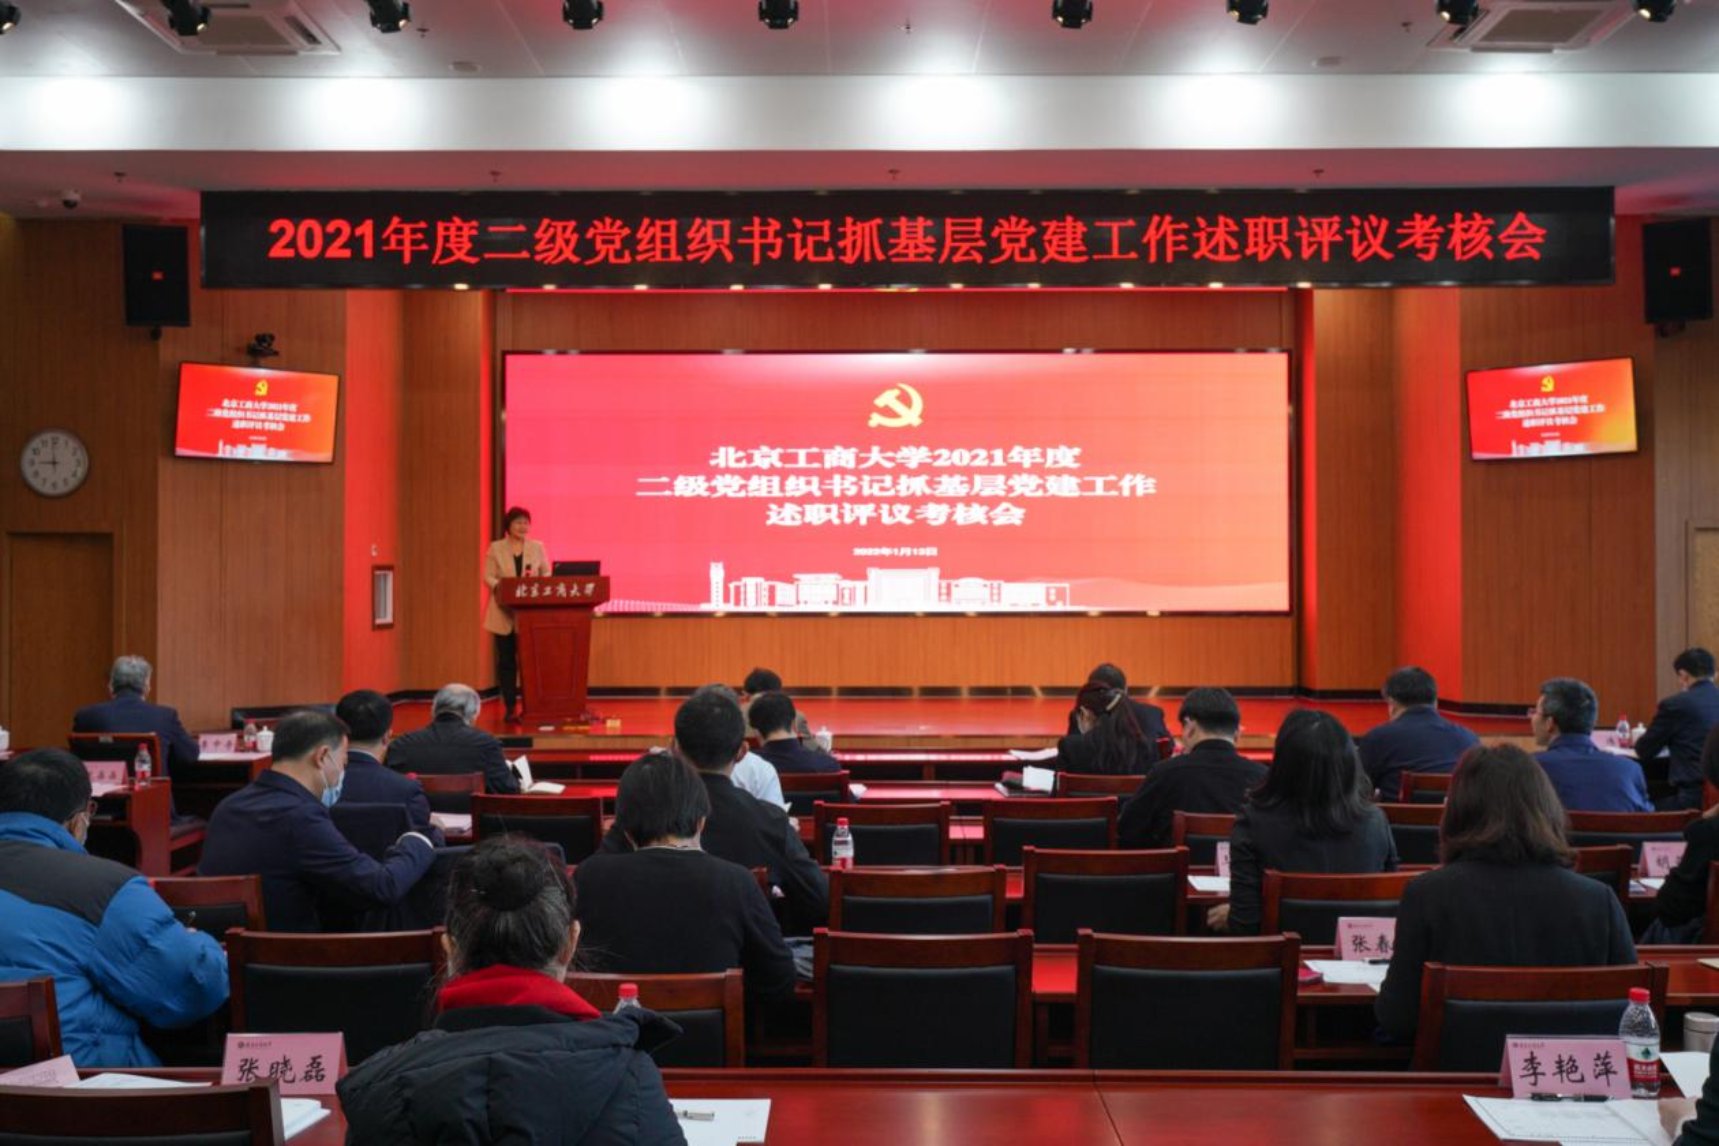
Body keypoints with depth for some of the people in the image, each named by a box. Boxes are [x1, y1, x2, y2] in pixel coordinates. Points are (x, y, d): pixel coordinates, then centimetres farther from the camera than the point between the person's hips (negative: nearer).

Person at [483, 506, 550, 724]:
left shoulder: (537, 547, 8)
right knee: (506, 661, 3)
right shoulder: (496, 548, 3)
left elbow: (547, 574, 8)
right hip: (504, 613, -1)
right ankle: (510, 708, 8)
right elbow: (488, 577, -1)